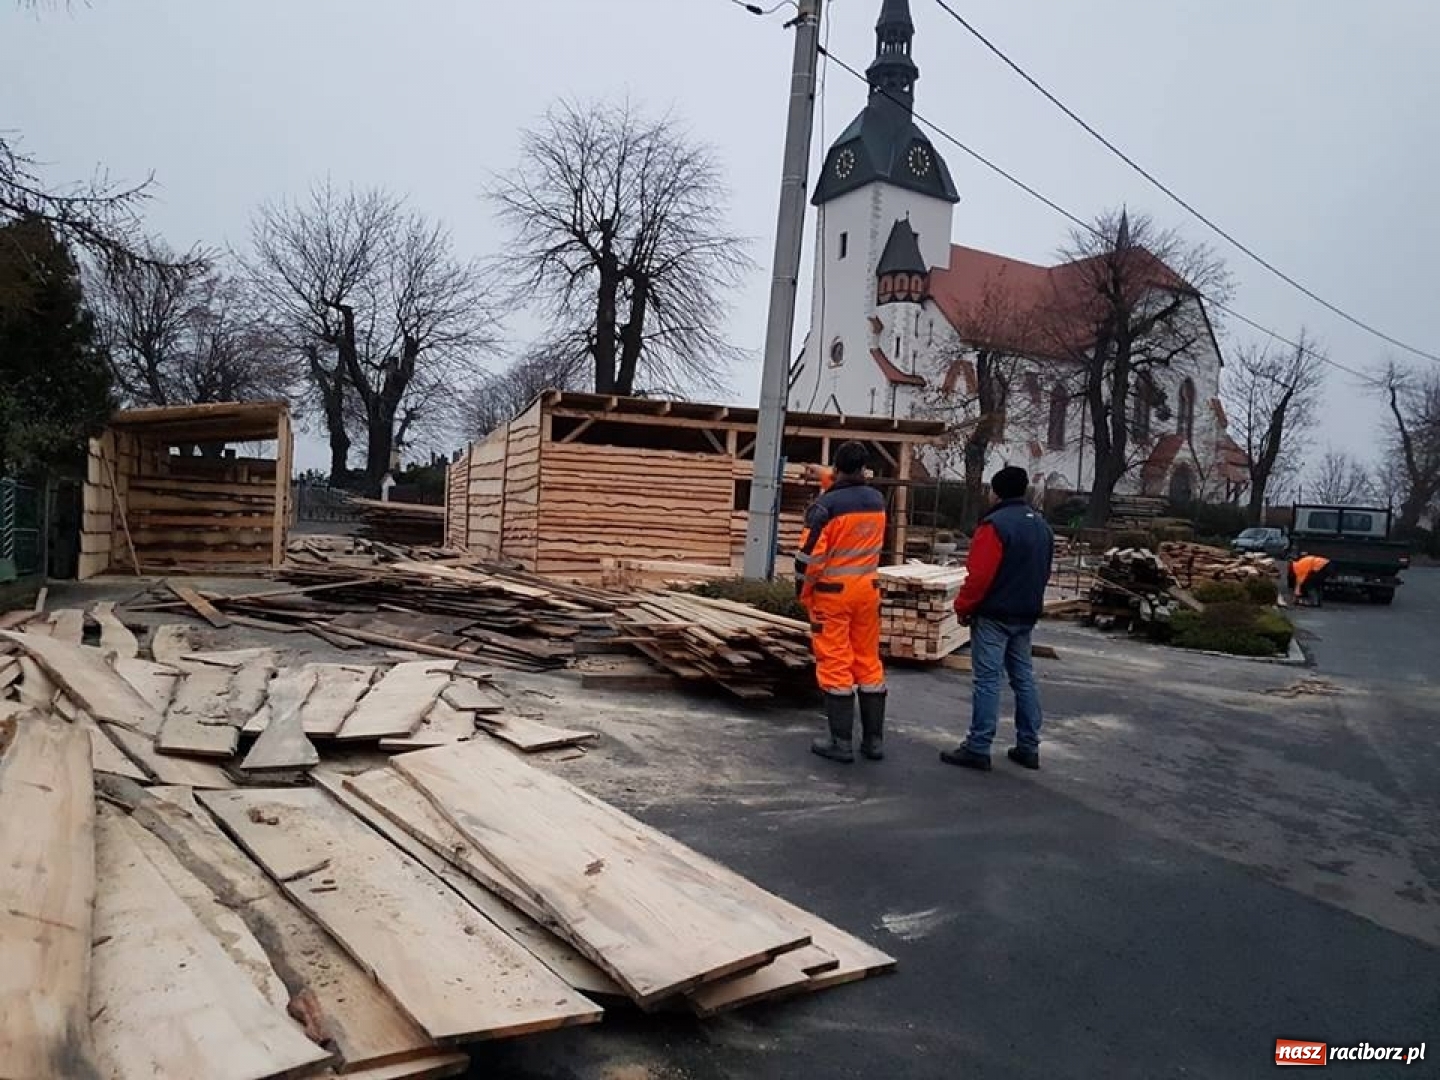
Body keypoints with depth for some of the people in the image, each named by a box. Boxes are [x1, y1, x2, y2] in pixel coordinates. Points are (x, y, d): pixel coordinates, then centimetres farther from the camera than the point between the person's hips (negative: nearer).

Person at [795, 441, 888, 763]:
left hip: (833, 593, -5)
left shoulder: (826, 504, -15)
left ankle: (841, 742, 4)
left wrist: (802, 590, -2)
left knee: (836, 665, 1)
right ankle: (874, 739, 18)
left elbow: (810, 554, -16)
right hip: (868, 590, 5)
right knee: (869, 663, 12)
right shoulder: (878, 500, 3)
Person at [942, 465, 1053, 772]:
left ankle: (978, 749, -3)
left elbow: (979, 574, -20)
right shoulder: (1041, 525, 12)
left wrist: (963, 607, -8)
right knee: (1024, 678, 13)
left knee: (987, 680, -6)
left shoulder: (996, 524, -16)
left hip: (994, 615, -8)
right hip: (1026, 614, 8)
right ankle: (1028, 747, 18)